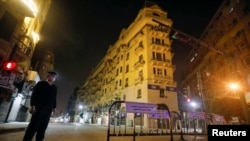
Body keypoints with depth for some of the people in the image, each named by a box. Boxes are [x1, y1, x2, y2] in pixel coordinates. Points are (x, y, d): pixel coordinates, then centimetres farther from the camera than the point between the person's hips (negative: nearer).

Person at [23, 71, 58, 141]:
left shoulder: (54, 87, 16)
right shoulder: (41, 84, 4)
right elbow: (34, 95, -4)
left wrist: (54, 107, 9)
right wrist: (32, 105, -14)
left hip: (48, 109, 4)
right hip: (39, 107, -4)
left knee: (43, 126, 5)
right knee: (33, 125, -4)